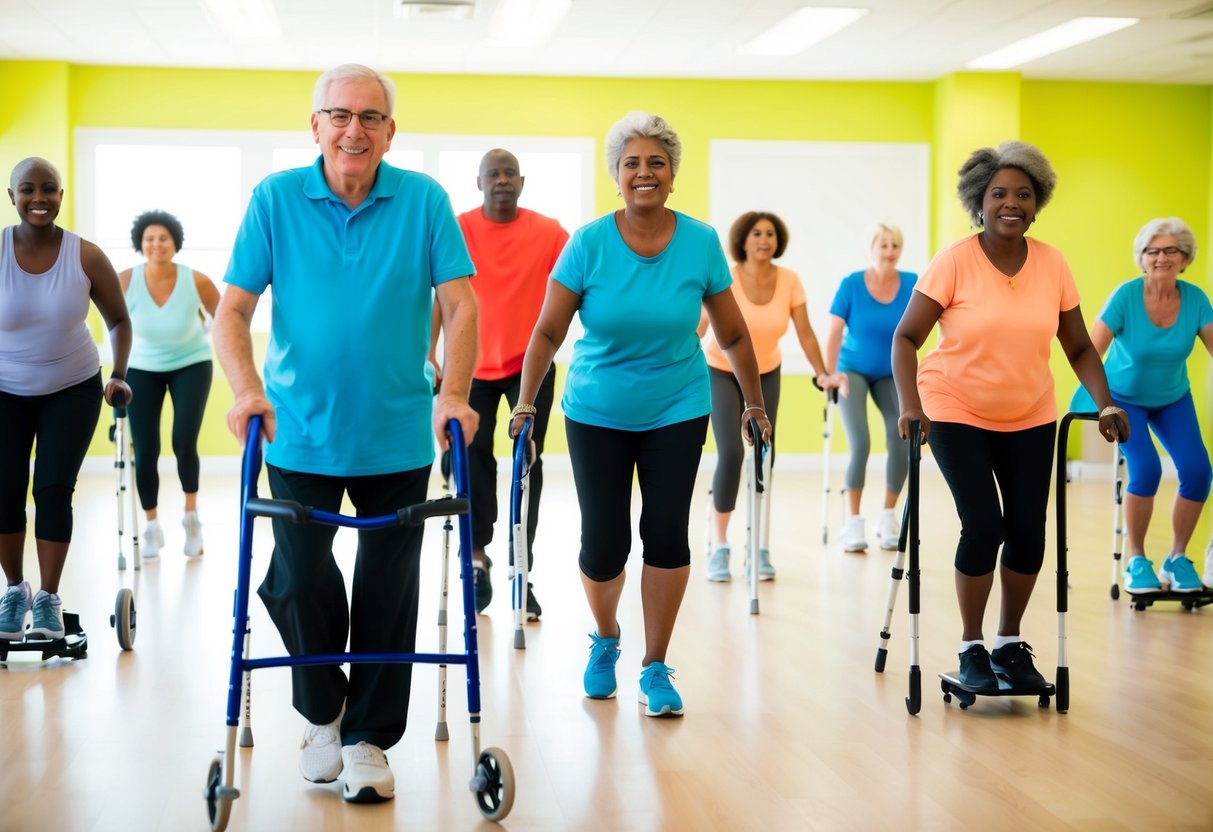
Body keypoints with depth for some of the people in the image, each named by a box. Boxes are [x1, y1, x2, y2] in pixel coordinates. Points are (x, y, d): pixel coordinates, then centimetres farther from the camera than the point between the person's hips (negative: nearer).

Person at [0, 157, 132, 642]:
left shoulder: (86, 257, -16)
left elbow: (118, 320, -1)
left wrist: (118, 376, -10)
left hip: (72, 390, -1)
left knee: (54, 490, -5)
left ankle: (49, 598, 8)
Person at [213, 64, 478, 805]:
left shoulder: (425, 201, -4)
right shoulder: (276, 200, -4)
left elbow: (461, 304, -7)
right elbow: (234, 308, -5)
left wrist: (453, 392, -19)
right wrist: (248, 390, -20)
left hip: (398, 437, 0)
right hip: (301, 434, 0)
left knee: (387, 595, 5)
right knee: (299, 584, 3)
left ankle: (369, 737, 20)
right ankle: (321, 713, 28)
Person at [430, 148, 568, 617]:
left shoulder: (548, 232, -6)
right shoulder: (459, 230, -6)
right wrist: (429, 355, -10)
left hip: (531, 365, 0)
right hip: (474, 366, 0)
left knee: (529, 465, 1)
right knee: (474, 460, 7)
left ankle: (522, 573, 8)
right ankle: (477, 557, 27)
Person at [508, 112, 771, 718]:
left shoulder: (700, 243, -6)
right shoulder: (589, 243, -10)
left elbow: (732, 334, 4)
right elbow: (548, 331, -6)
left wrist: (755, 402, 9)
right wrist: (525, 405, -11)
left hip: (677, 412, 1)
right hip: (597, 413, -1)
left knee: (667, 534, -6)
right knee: (603, 543, -1)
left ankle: (655, 668, 10)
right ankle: (605, 640, 30)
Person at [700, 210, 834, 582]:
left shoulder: (789, 281, -12)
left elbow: (804, 332, -8)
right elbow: (697, 330, -24)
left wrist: (822, 374, -16)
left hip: (765, 374, 3)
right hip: (722, 372, -3)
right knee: (731, 454, -16)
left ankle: (759, 548, 8)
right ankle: (719, 546, -4)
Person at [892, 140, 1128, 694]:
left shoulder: (1053, 264, -5)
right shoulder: (955, 261, -15)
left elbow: (1079, 347, 2)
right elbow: (907, 337, -14)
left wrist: (1106, 405, -10)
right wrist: (909, 405, -26)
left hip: (1030, 418, 4)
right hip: (957, 414, -3)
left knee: (1028, 530, 0)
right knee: (983, 525, -13)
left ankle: (1010, 645, 21)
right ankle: (971, 650, 6)